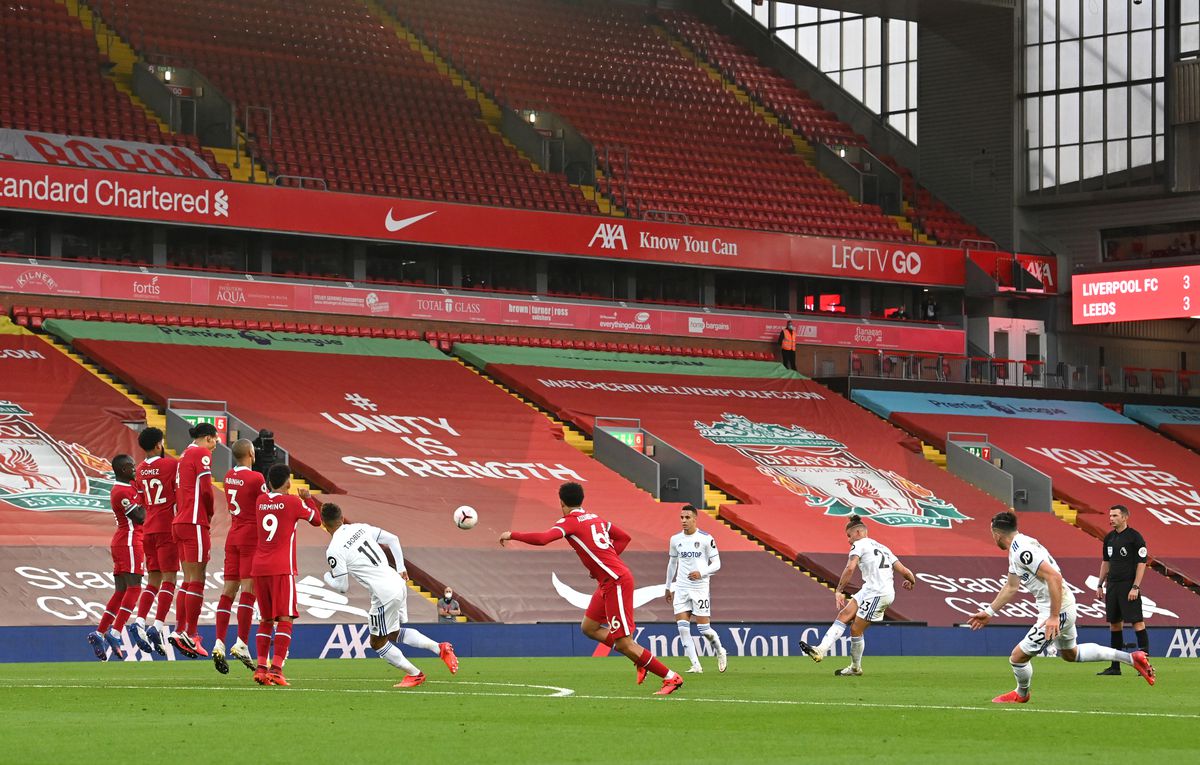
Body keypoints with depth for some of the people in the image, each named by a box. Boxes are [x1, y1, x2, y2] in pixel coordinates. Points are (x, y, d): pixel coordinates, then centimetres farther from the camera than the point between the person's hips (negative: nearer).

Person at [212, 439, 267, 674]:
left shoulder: (229, 476, 8)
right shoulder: (255, 479, -13)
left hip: (233, 536, 6)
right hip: (251, 537, -6)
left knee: (229, 589, 6)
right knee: (248, 589, -8)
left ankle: (219, 643, 1)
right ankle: (241, 644, -15)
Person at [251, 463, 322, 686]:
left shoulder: (261, 501, 10)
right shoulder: (293, 502, -2)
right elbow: (316, 519, 12)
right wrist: (308, 498, 26)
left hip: (259, 567, 5)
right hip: (282, 568, -5)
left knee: (266, 620, 13)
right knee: (285, 619, -5)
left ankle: (260, 667, 3)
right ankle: (276, 668, -17)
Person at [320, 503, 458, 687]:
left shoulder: (333, 550, -11)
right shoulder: (360, 528, 9)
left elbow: (342, 587, -5)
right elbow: (392, 539, 15)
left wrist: (326, 577, 16)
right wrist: (401, 569, 23)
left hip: (385, 594, -8)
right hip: (398, 583, 8)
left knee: (377, 643, 12)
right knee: (394, 633, 26)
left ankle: (414, 674, 19)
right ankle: (441, 649, 15)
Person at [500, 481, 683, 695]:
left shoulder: (570, 521, -8)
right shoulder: (595, 518, 16)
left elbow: (542, 539, -23)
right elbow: (624, 538, 24)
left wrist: (511, 535, -11)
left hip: (616, 581, -9)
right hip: (608, 583, 9)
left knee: (623, 642, -6)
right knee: (589, 627, 16)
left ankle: (671, 678, -3)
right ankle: (641, 660, 15)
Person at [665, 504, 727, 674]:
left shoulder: (706, 539, -6)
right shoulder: (675, 539, 7)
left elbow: (716, 564, -4)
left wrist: (701, 573, -21)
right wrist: (668, 587, 23)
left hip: (700, 588, -4)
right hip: (681, 588, 4)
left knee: (704, 628, -4)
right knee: (682, 627, -9)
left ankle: (720, 652, 26)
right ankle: (696, 665, -5)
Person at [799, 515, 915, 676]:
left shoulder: (860, 544, -1)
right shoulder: (883, 548, 23)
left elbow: (850, 568, -17)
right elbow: (903, 570, 19)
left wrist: (839, 591, -16)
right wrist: (911, 581, 40)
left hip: (877, 593, -9)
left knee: (856, 629, 0)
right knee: (843, 616, 4)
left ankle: (856, 668, 7)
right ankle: (821, 650, 0)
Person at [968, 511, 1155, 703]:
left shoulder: (1022, 550, -23)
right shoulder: (1016, 550, 10)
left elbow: (1054, 577, -30)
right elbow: (1011, 587, 24)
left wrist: (1054, 617, -29)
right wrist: (989, 612, 27)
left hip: (1058, 611, -10)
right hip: (1066, 607, 10)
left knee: (1018, 657, 0)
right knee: (1070, 654, 29)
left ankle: (1021, 694, 29)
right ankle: (1132, 658, 31)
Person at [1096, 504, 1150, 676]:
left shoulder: (1135, 537, -8)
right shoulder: (1109, 538, 13)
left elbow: (1142, 562, -11)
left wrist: (1135, 587, -17)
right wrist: (1100, 585, 17)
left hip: (1129, 586, -8)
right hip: (1112, 586, 8)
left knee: (1137, 622, -10)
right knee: (1114, 623, 9)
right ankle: (1115, 666, 14)